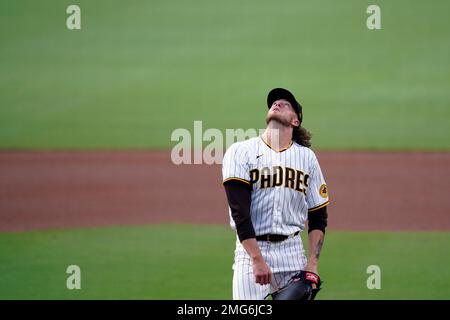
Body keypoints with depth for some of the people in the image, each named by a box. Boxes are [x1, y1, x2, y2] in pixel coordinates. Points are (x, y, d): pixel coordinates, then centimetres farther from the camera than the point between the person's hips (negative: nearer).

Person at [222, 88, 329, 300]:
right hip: (251, 250, -3)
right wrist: (257, 259, -19)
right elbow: (240, 212, -10)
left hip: (293, 250, 4)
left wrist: (312, 264, 0)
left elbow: (318, 217, 13)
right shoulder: (241, 152, 0)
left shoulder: (307, 157, 13)